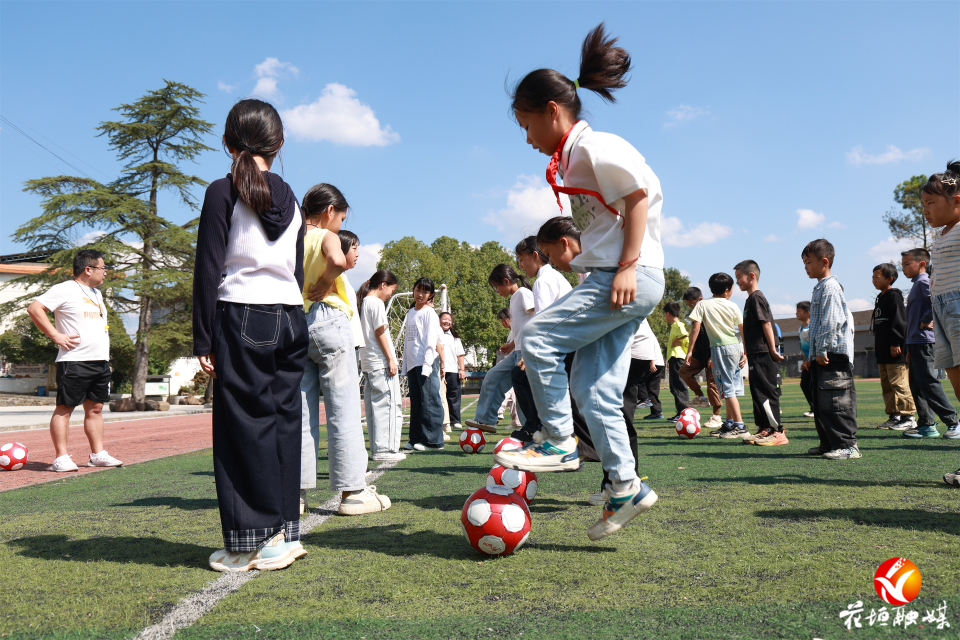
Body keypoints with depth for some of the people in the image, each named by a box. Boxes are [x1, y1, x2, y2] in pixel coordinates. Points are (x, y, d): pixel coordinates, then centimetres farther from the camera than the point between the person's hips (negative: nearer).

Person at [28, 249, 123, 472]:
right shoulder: (65, 289, -6)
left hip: (101, 361, 8)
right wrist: (56, 335, -15)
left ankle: (98, 454, 15)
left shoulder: (96, 293, 21)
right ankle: (61, 458, -1)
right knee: (65, 408, -3)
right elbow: (34, 308, -13)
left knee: (95, 408, 10)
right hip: (74, 361, -8)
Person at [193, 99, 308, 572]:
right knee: (283, 421, 9)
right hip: (290, 319, 6)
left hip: (242, 319, -5)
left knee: (245, 425, -1)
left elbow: (208, 270, -7)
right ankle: (285, 532, 16)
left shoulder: (223, 192, -3)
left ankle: (254, 542, 4)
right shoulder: (291, 200, 13)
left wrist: (203, 340, -5)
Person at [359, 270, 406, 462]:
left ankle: (376, 449, 12)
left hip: (368, 363, 10)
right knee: (389, 403, -6)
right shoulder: (376, 303, -9)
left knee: (374, 406, 9)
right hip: (381, 361, -9)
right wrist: (390, 359, -13)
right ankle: (384, 449, -6)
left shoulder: (364, 302, 18)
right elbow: (380, 332, -14)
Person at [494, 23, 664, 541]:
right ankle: (625, 488, 12)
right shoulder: (570, 159, 20)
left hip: (631, 279, -10)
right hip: (608, 279, 10)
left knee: (537, 339, -14)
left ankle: (559, 443, -2)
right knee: (594, 391, 6)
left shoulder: (595, 147, -8)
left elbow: (641, 195, -15)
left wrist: (628, 267, -19)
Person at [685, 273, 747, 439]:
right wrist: (746, 353, 15)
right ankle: (729, 424, 24)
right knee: (730, 387, 14)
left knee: (727, 388, -4)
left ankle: (740, 426, -8)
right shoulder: (733, 306, 6)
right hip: (736, 347, 5)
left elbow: (696, 328, -8)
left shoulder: (703, 304, -3)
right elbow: (744, 330, 7)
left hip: (720, 347, -5)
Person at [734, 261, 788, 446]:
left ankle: (777, 431, -5)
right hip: (756, 355, 10)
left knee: (767, 392, -8)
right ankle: (764, 429, 17)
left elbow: (766, 324, -18)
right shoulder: (751, 299, 18)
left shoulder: (756, 297, -11)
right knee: (757, 393, 12)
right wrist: (747, 352, 23)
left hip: (763, 355, -10)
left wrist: (773, 350, -21)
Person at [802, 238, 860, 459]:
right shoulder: (820, 288, 20)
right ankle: (829, 443, 21)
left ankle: (847, 445, -6)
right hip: (820, 356, 11)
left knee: (835, 402, -10)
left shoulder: (830, 287, -12)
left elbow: (831, 322, -20)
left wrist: (822, 350, -21)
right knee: (821, 403, 13)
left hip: (832, 355, -11)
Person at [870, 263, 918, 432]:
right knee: (887, 385, 11)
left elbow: (899, 321, -16)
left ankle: (908, 417, -7)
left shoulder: (894, 296, -8)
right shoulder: (880, 298, 20)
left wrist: (895, 343, -20)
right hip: (883, 352, 10)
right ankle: (894, 416, 17)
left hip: (895, 350, -10)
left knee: (899, 383, -10)